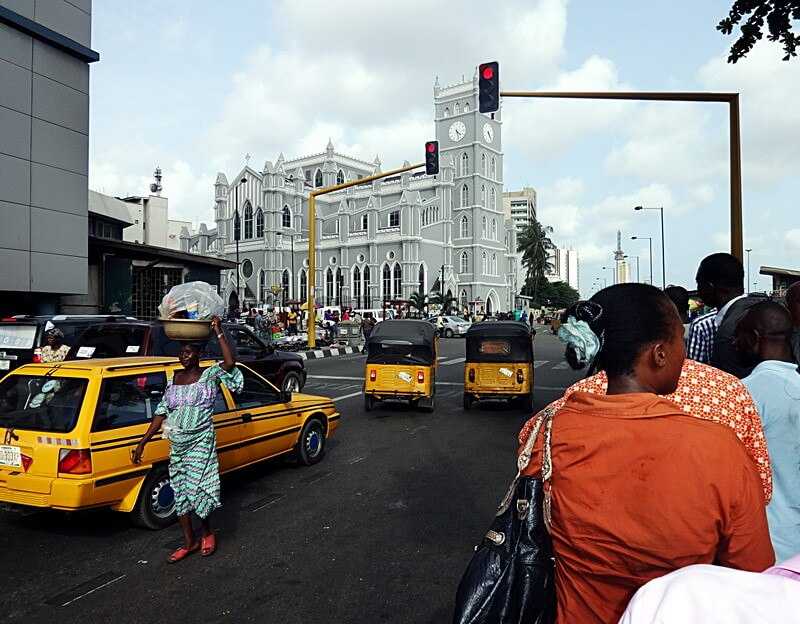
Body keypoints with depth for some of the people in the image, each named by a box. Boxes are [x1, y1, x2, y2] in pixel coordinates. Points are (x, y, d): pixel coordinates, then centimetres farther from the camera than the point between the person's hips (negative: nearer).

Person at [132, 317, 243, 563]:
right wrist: (143, 442, 6)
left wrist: (218, 332, -27)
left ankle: (207, 533, 21)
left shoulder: (210, 374, -7)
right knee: (180, 492, 10)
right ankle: (189, 542, 24)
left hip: (201, 442, -6)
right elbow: (161, 412, 9)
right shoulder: (174, 378, 9)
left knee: (197, 489, -7)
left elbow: (230, 362, -29)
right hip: (177, 443, 6)